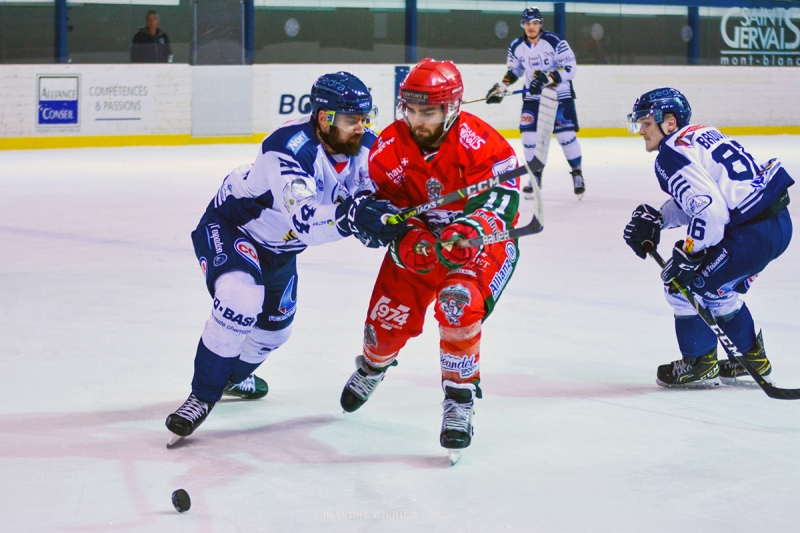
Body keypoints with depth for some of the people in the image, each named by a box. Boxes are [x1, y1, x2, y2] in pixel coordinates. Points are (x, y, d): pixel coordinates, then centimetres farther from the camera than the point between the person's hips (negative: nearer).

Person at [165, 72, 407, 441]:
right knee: (241, 301, -32)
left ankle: (235, 376, 52)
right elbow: (304, 221, -48)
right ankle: (202, 396, -17)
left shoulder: (364, 147, -17)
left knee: (274, 326, 21)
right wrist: (348, 216, -66)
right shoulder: (288, 148, -38)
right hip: (229, 227, -8)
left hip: (278, 245, 8)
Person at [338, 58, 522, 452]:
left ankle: (459, 402, -14)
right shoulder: (389, 147, -13)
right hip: (419, 241, 4)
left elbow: (502, 194, -29)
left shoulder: (477, 140, -25)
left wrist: (471, 229, -48)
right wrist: (405, 238, -30)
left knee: (458, 306, -31)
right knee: (388, 319, 2)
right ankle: (371, 368, 42)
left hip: (479, 242, -4)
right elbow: (383, 205, -9)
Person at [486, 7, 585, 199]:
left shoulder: (555, 42, -17)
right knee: (529, 136, -5)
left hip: (560, 95, -4)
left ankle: (577, 174, 7)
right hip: (533, 97, 4)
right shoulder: (517, 46, -1)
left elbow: (570, 68, -21)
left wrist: (548, 78, -32)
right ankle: (535, 176, 10)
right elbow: (513, 70, 16)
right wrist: (500, 88, 7)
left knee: (566, 136, -10)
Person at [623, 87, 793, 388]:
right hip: (779, 223, 10)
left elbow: (710, 210, -23)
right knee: (717, 285, 27)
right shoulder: (700, 135, 17)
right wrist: (654, 218, 11)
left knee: (683, 282, 4)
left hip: (753, 233, -10)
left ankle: (700, 364, 16)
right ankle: (753, 358, 36)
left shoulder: (671, 156, -13)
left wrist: (688, 255, -13)